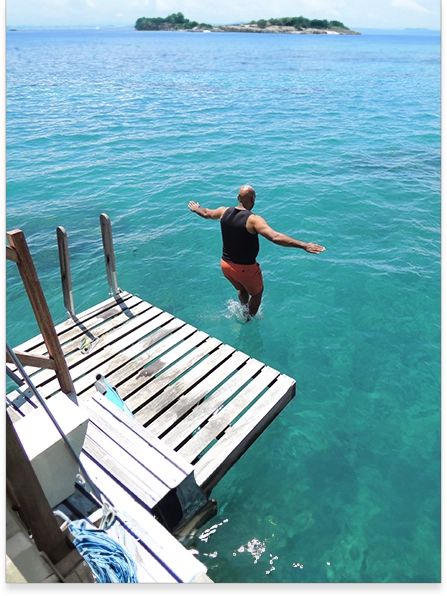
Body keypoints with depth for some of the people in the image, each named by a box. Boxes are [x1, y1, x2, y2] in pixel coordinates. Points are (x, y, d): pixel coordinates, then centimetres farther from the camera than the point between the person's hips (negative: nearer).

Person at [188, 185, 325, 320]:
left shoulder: (224, 211, -6)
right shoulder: (253, 220, -25)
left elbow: (206, 213, 16)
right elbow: (276, 237, -37)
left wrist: (195, 208, 38)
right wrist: (304, 245, -38)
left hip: (225, 265, 6)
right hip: (245, 268, -6)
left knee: (242, 289, 35)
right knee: (257, 292, 25)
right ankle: (250, 319, 42)